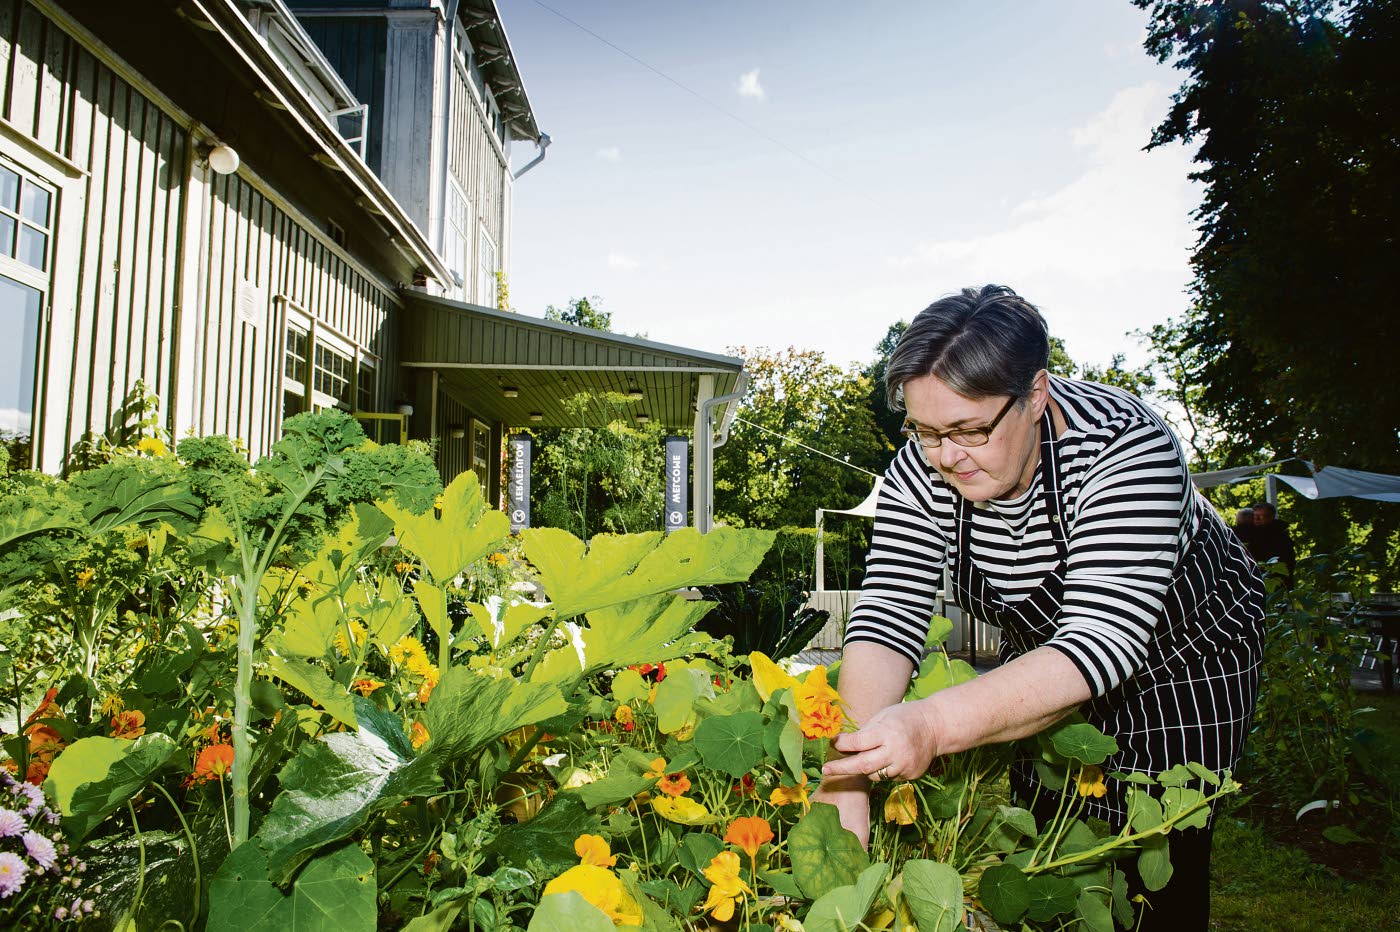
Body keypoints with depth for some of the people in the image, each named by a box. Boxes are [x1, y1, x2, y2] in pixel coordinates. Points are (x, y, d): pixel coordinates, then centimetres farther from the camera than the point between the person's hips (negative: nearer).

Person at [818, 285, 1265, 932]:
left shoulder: (1125, 447, -36)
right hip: (1041, 660, 4)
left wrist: (936, 726, -57)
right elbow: (887, 619, -26)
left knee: (1160, 866, 0)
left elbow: (1100, 642, -44)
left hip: (1180, 652, -3)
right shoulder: (921, 472, -23)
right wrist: (850, 767, -42)